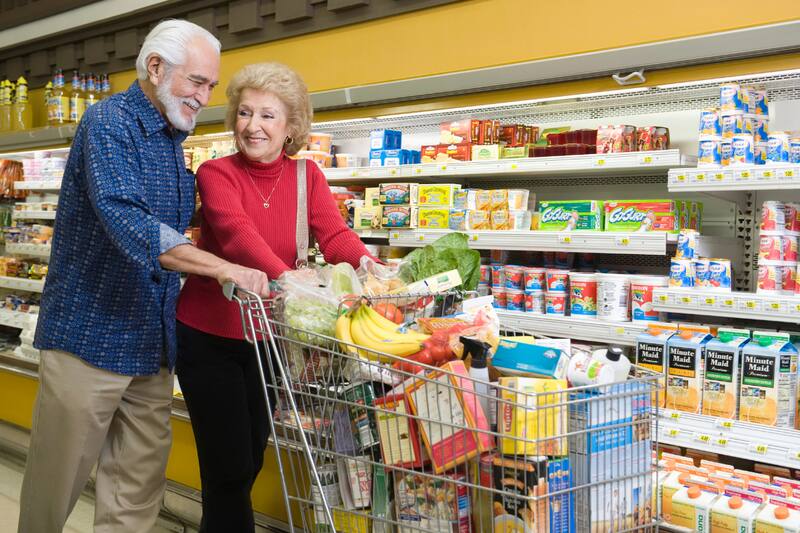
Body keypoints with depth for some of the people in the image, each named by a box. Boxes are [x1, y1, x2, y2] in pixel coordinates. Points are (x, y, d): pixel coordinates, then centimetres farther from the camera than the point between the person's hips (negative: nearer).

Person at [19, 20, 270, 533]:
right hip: (91, 334, -7)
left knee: (140, 489, 10)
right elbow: (124, 221, -28)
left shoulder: (173, 140, 14)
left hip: (153, 343, 7)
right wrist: (221, 266, -35)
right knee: (57, 482, 7)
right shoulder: (108, 122, -12)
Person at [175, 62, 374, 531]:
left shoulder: (306, 175, -1)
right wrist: (284, 276, -51)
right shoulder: (216, 173, -11)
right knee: (228, 468, 1)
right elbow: (237, 233, -31)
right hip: (209, 337, -4)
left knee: (252, 459, 18)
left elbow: (335, 234, -16)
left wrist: (366, 264, -39)